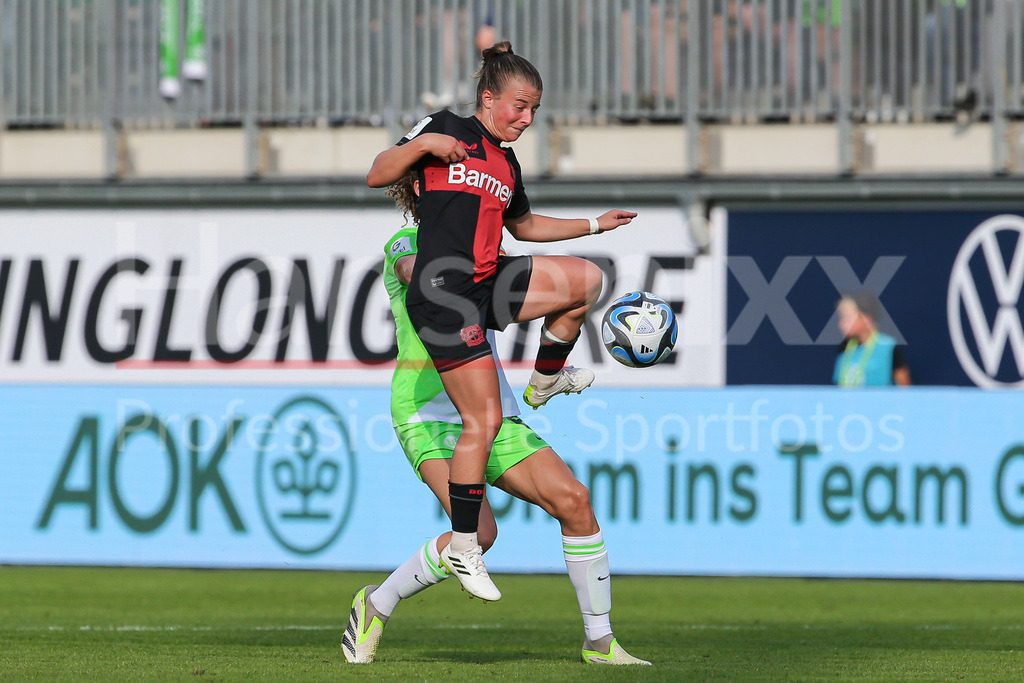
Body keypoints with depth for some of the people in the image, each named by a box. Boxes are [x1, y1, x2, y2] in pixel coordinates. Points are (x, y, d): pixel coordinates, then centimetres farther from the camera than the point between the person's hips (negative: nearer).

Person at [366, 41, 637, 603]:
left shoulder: (506, 165, 18)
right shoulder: (447, 130, -2)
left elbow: (525, 226, 34)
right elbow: (377, 176, -5)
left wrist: (595, 225, 30)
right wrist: (422, 144, -20)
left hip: (489, 286, 7)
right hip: (443, 294, -7)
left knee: (585, 281, -2)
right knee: (484, 419, -10)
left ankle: (545, 381, 17)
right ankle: (463, 547, -2)